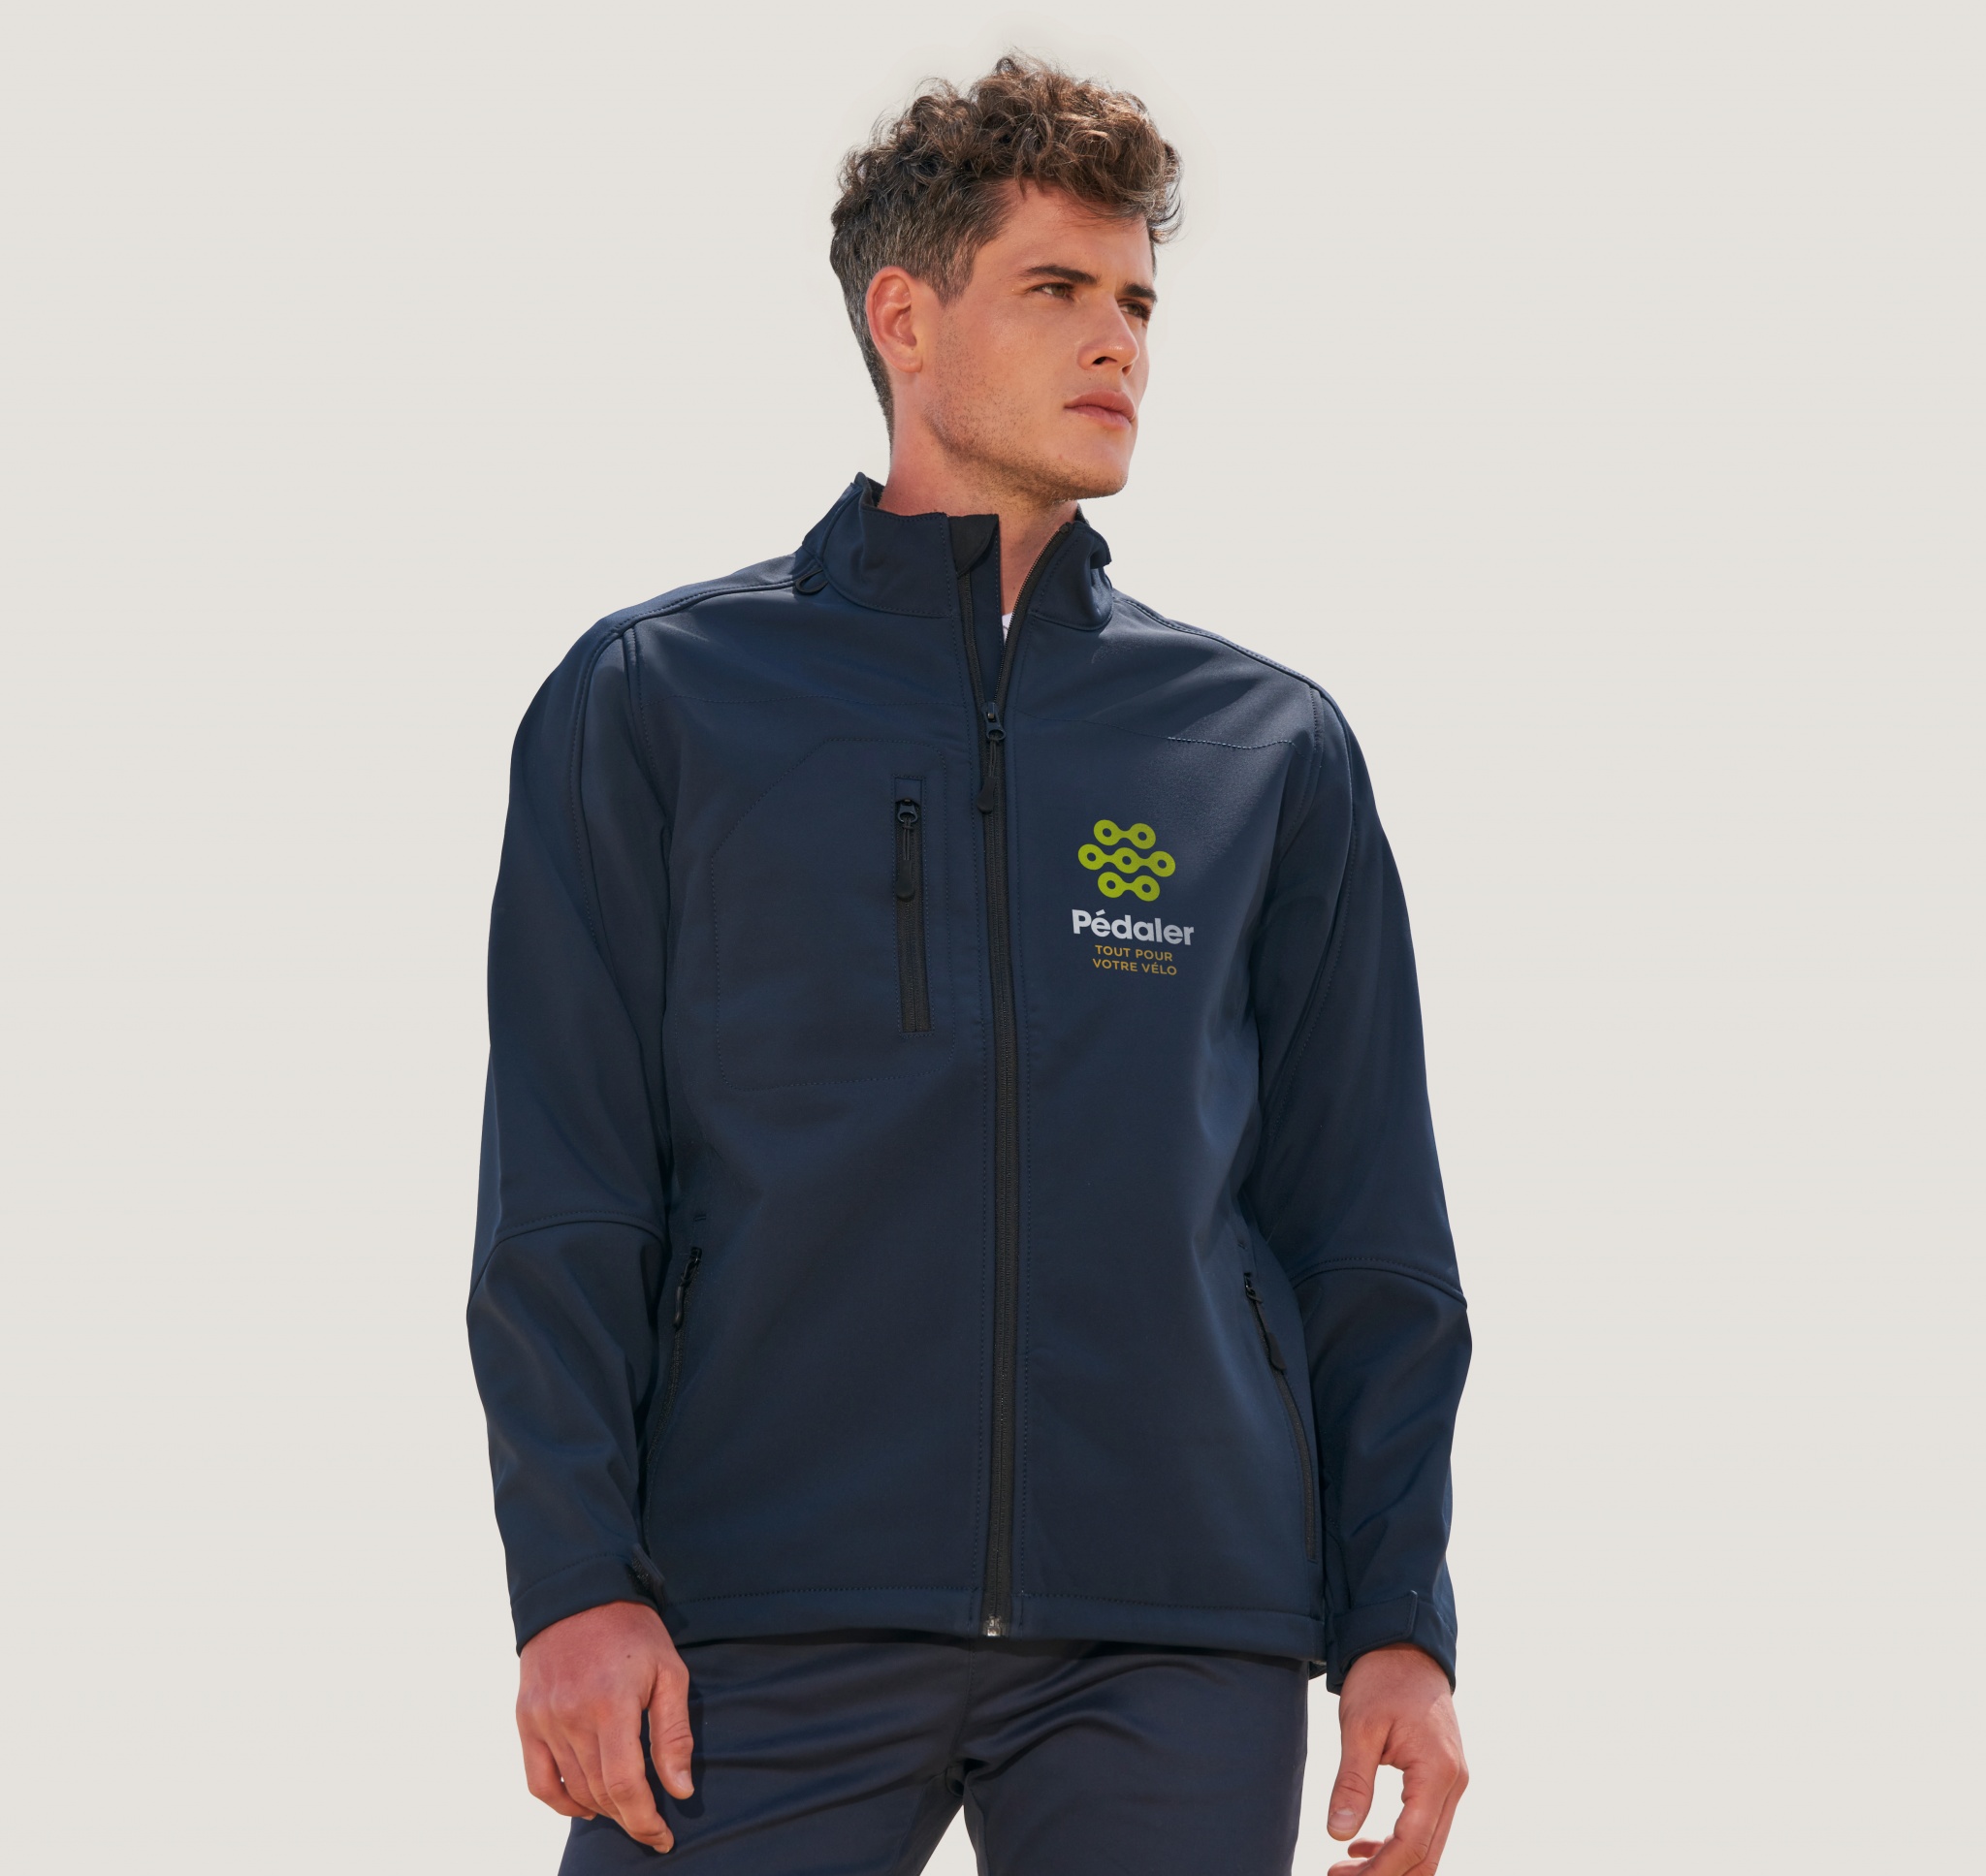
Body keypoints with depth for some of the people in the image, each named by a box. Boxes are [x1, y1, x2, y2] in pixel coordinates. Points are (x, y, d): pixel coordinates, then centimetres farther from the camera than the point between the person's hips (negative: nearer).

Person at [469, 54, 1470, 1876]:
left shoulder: (1271, 750, 14)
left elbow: (1369, 1239, 13)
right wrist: (578, 1580, -7)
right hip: (767, 1627, -1)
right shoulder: (659, 698, 9)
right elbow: (563, 1199, 3)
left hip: (1178, 1650, 2)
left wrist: (1399, 1627, 4)